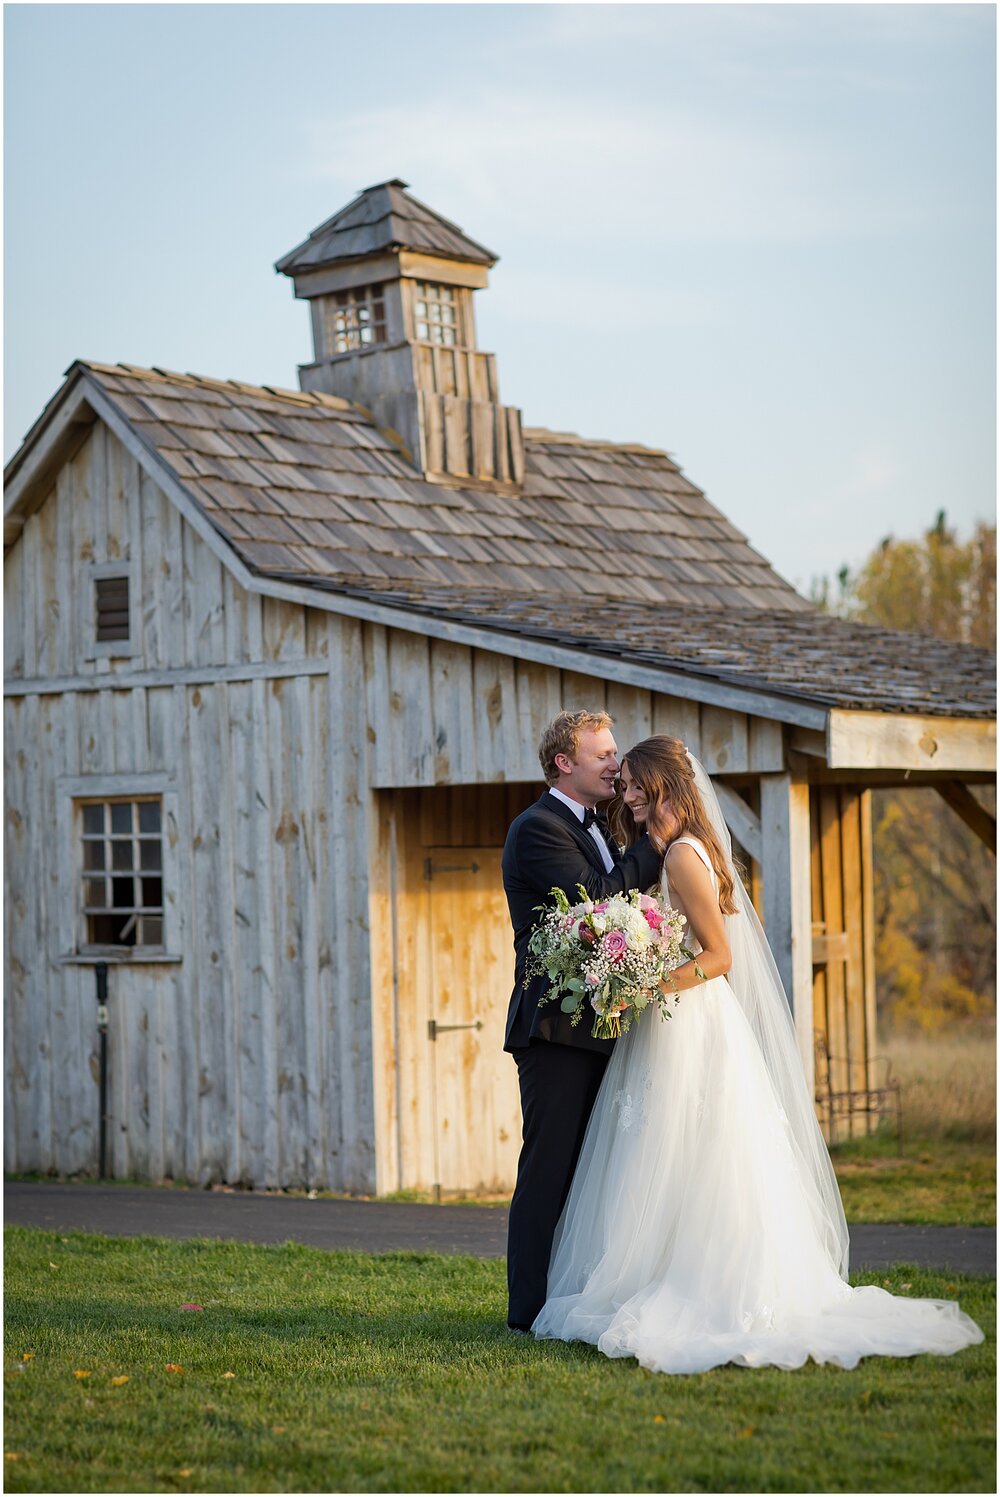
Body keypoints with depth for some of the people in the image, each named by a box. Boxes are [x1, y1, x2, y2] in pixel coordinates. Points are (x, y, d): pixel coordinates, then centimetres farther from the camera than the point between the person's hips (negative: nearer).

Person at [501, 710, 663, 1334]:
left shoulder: (598, 829, 19)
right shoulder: (538, 828, -11)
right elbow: (599, 897, -22)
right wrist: (657, 840, -16)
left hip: (596, 1024, 9)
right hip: (556, 1025, -9)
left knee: (587, 1170, 12)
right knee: (550, 1167, -6)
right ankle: (532, 1308, -2)